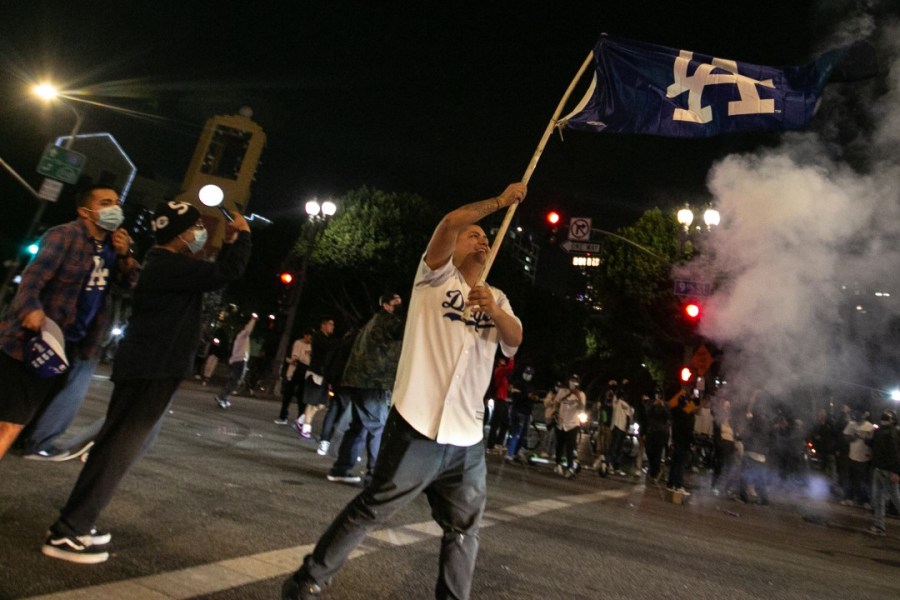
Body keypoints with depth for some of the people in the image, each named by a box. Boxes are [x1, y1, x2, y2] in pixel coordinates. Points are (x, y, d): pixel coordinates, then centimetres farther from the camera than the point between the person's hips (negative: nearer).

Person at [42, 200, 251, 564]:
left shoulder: (168, 264, 17)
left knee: (120, 443, 16)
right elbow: (228, 273, -25)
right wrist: (243, 234, -11)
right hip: (153, 369, -11)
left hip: (152, 367, 11)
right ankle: (68, 533, 3)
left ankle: (76, 522, 27)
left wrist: (230, 243, 16)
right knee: (121, 446, -5)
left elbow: (213, 275, 26)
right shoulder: (170, 266, -18)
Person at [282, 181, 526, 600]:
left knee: (464, 528, 13)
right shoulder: (436, 276, 5)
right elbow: (450, 222, -12)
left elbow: (515, 340, 1)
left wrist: (493, 309, -17)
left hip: (468, 438, 6)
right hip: (419, 426, -5)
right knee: (371, 510, 3)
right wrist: (499, 201, -6)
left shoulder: (497, 298, 19)